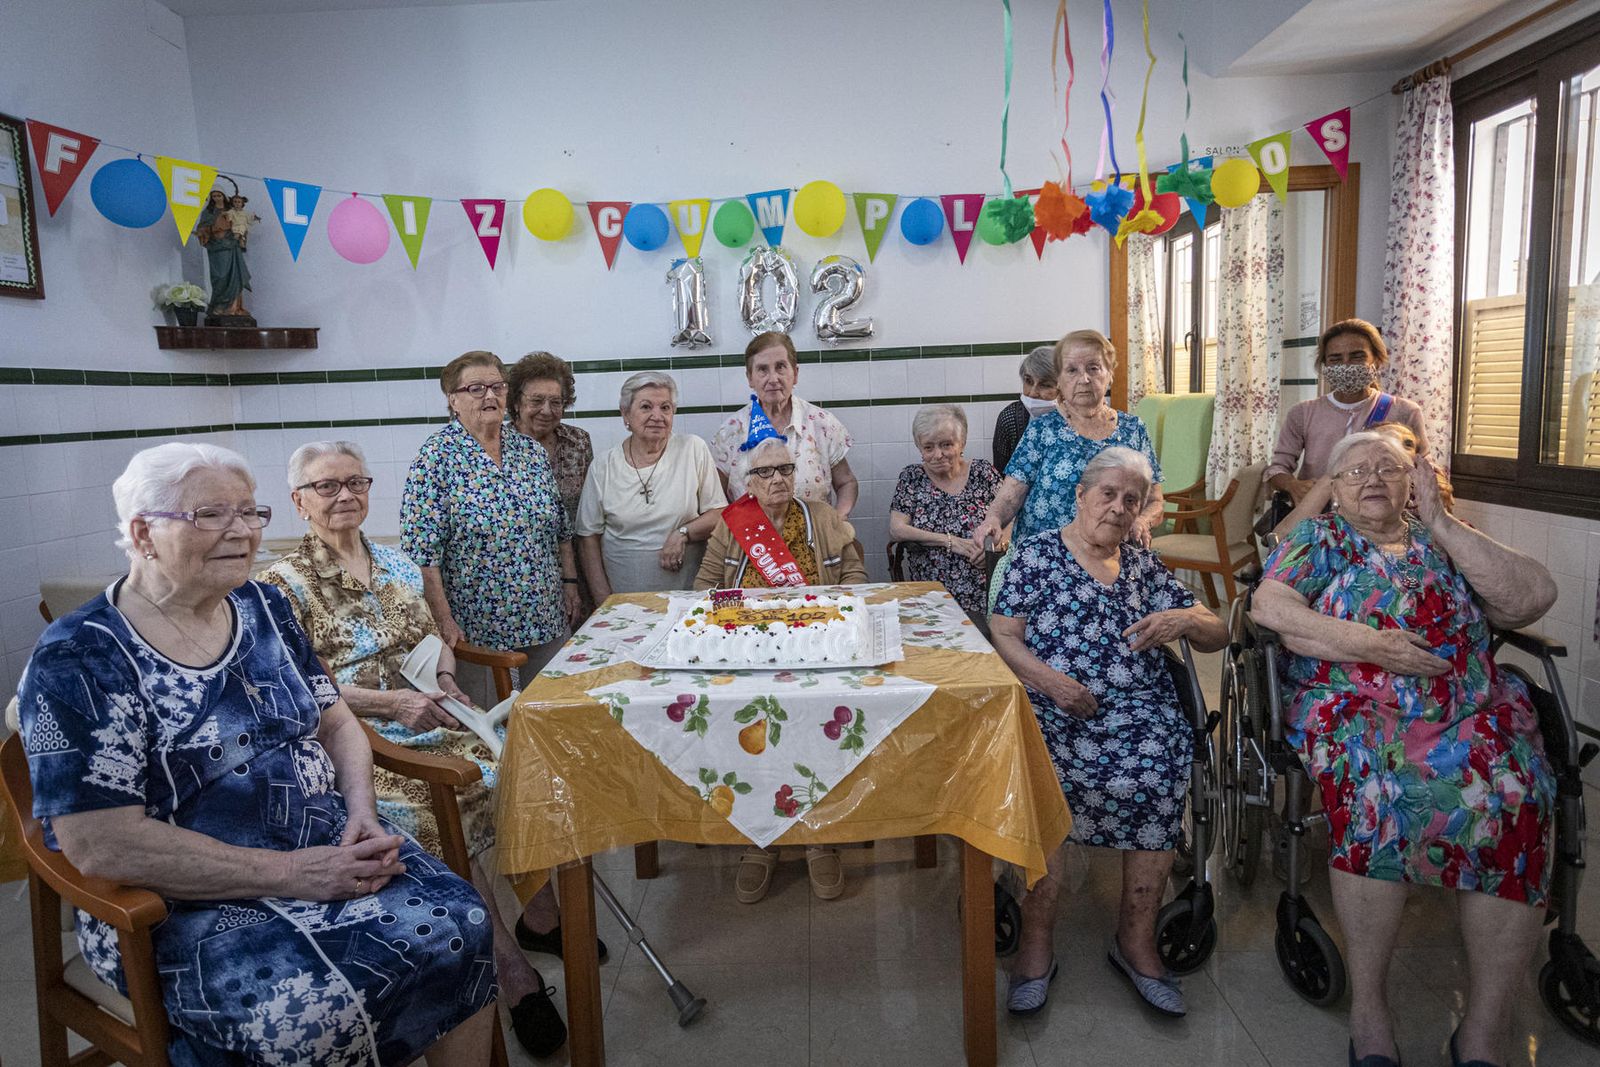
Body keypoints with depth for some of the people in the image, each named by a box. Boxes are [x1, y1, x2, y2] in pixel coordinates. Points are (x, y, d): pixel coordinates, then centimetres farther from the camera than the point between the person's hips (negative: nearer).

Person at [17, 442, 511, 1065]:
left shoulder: (264, 608, 8)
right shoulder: (77, 661, -10)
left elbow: (336, 723, 15)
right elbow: (102, 847, -16)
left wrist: (363, 814, -6)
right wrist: (292, 873, -20)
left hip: (329, 849, 5)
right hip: (184, 902, -5)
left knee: (460, 925, -20)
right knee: (320, 1010, -30)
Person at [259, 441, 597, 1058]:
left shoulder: (397, 563, 18)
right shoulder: (284, 583, -1)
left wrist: (446, 680, 1)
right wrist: (393, 701, -20)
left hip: (436, 720, 6)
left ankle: (541, 918, 2)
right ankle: (514, 972, -17)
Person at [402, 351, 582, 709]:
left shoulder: (531, 451, 7)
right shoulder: (436, 458, -10)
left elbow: (561, 528, 14)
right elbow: (421, 553, -14)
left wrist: (570, 584, 8)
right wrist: (444, 623, -17)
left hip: (547, 620, 5)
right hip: (477, 628, -5)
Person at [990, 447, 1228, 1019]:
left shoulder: (1144, 565, 19)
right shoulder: (1035, 553, 10)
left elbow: (1218, 637, 18)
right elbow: (1003, 635, 2)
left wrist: (1186, 619, -5)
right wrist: (1050, 680, -15)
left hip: (1139, 707, 3)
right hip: (1051, 704, -2)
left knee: (1159, 768, -29)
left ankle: (1137, 937, -11)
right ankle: (1036, 939, -16)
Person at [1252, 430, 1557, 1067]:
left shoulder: (1443, 544, 22)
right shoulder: (1318, 539, 16)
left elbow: (1534, 598, 5)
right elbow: (1268, 606, -2)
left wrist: (1439, 523, 3)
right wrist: (1368, 644, -12)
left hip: (1469, 713, 3)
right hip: (1351, 707, -2)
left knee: (1510, 790, -29)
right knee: (1374, 779, -35)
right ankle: (1367, 1010, -24)